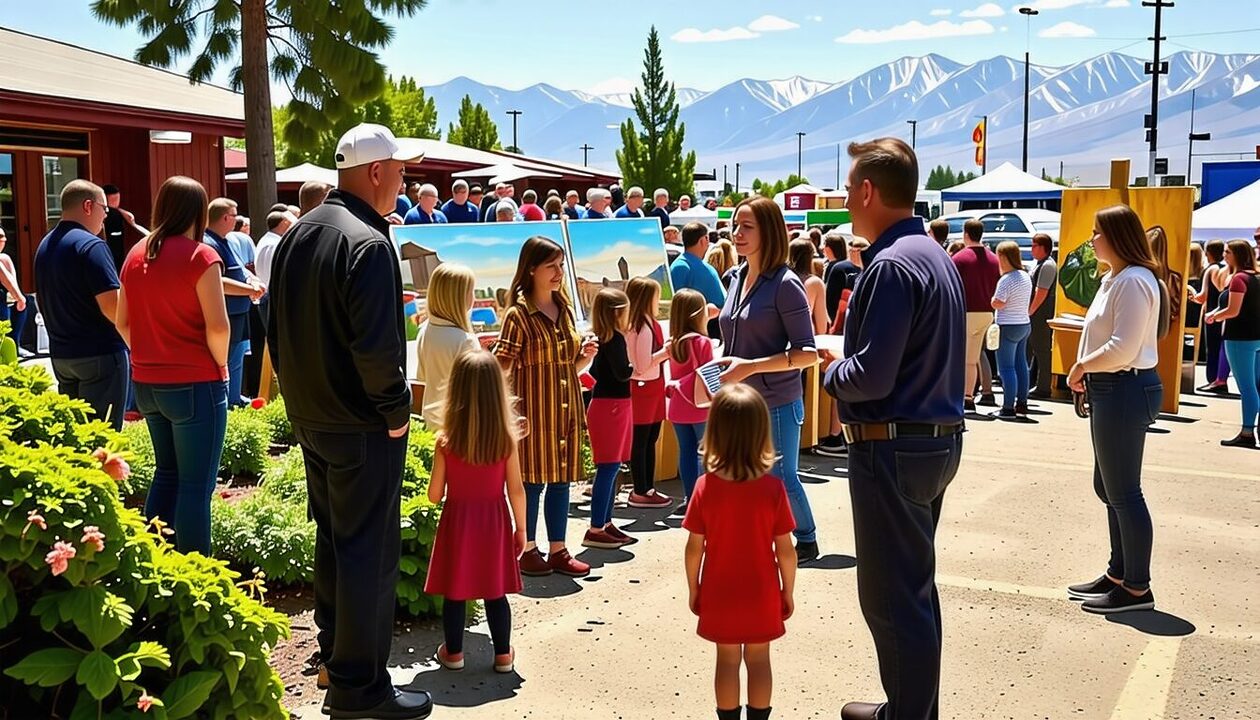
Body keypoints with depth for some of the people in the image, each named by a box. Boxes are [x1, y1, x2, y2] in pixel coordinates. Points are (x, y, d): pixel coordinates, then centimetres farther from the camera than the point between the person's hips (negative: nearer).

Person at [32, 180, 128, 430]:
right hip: (99, 354, -8)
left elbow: (49, 303, 19)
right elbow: (111, 307, -23)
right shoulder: (91, 245, -16)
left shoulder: (45, 245, 11)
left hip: (61, 353, 8)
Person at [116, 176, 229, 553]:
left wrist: (149, 359, 18)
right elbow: (217, 327, -18)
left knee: (166, 473, 21)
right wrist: (220, 368, -3)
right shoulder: (199, 255, -13)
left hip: (147, 383, 7)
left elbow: (123, 322, 12)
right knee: (196, 484, 1)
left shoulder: (136, 254, 7)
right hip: (194, 385, -7)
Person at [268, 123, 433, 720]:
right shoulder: (368, 244, -21)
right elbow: (376, 346, -27)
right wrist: (397, 409, -14)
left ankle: (335, 648, 37)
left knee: (332, 536, 22)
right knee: (369, 551, 0)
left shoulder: (298, 234, 7)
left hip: (309, 417, 9)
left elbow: (277, 324, 13)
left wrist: (300, 390, 18)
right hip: (362, 425, -9)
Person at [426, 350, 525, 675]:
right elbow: (516, 490, -7)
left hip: (457, 520, -1)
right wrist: (521, 528, 6)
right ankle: (503, 654, 21)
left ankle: (453, 652, 24)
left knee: (454, 591, 12)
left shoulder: (446, 441, -14)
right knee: (495, 592, 12)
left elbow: (434, 495, -9)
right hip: (495, 521, 1)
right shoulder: (507, 439, -12)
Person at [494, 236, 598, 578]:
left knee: (562, 479, 10)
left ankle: (558, 550, 19)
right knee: (533, 480, 2)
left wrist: (585, 355, -2)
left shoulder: (565, 309, 11)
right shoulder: (518, 314, -9)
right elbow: (501, 367, -13)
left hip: (566, 409, 6)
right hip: (534, 411, -6)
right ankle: (528, 550, 15)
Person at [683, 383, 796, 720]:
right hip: (761, 595, 0)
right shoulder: (772, 488, -17)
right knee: (759, 661, 15)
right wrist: (788, 592, 4)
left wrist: (693, 590, 6)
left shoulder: (705, 487, -16)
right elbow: (785, 550, -11)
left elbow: (695, 548, -9)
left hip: (719, 595, 0)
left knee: (727, 662, 14)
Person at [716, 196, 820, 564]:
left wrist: (750, 366, -23)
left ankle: (807, 540, 30)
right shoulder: (737, 278, 7)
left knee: (781, 478, 8)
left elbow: (808, 353, -17)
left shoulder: (785, 284, -15)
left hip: (776, 402, -6)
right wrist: (720, 369, 5)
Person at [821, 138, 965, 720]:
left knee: (891, 595, 0)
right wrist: (849, 364, 10)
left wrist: (832, 372, -5)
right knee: (916, 585, 20)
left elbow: (870, 378, -24)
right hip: (938, 438, 11)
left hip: (892, 447, -11)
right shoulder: (935, 256, 13)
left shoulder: (892, 265, -19)